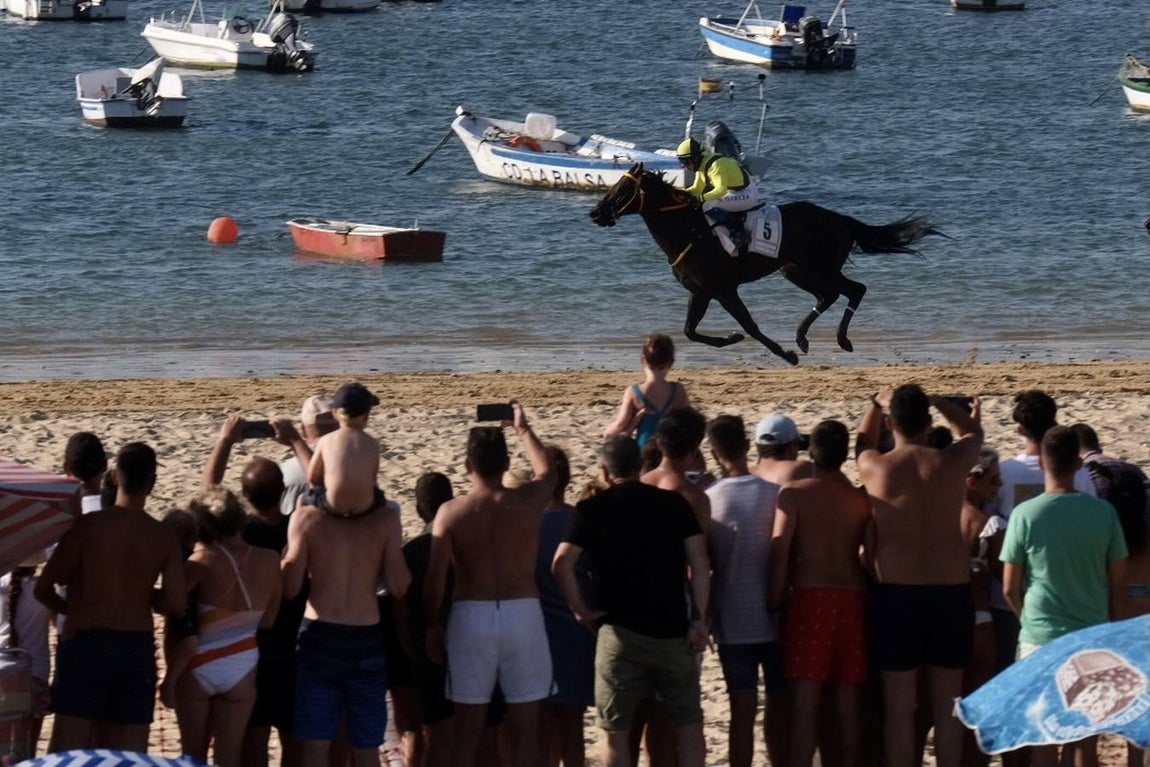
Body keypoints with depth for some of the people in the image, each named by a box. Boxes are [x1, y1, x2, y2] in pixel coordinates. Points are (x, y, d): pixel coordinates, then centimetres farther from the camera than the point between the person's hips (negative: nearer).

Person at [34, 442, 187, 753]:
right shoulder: (163, 537, 0)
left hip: (84, 643, -3)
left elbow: (44, 589, -7)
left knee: (69, 749, -1)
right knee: (130, 755, 7)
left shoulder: (88, 526, -7)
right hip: (137, 647, 3)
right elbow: (176, 604, -3)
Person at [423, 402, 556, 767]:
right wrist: (522, 429, 31)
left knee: (468, 728, 7)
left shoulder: (451, 513, -7)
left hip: (471, 616, -1)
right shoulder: (528, 502, -3)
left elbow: (435, 579, -8)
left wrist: (433, 626, 4)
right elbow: (547, 472, 20)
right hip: (522, 614, 1)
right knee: (525, 726, 6)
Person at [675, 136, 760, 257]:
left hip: (746, 195, -10)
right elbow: (697, 189, 15)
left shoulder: (715, 165, -23)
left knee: (709, 206, -20)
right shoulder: (702, 165, 8)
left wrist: (701, 198, -35)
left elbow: (721, 190, -33)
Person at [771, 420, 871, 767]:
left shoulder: (794, 493, -3)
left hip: (810, 597, -3)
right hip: (853, 598, 3)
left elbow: (780, 551, -9)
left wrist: (776, 599, -3)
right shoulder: (861, 498, 6)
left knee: (805, 700, -4)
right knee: (848, 702, 8)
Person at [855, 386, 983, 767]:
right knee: (947, 704, 8)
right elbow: (973, 431, 21)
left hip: (895, 591, -1)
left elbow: (863, 442, 21)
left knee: (898, 705, 3)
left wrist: (877, 404, 35)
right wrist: (938, 402, 29)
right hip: (951, 590, 1)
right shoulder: (952, 462, -3)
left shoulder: (875, 468, -5)